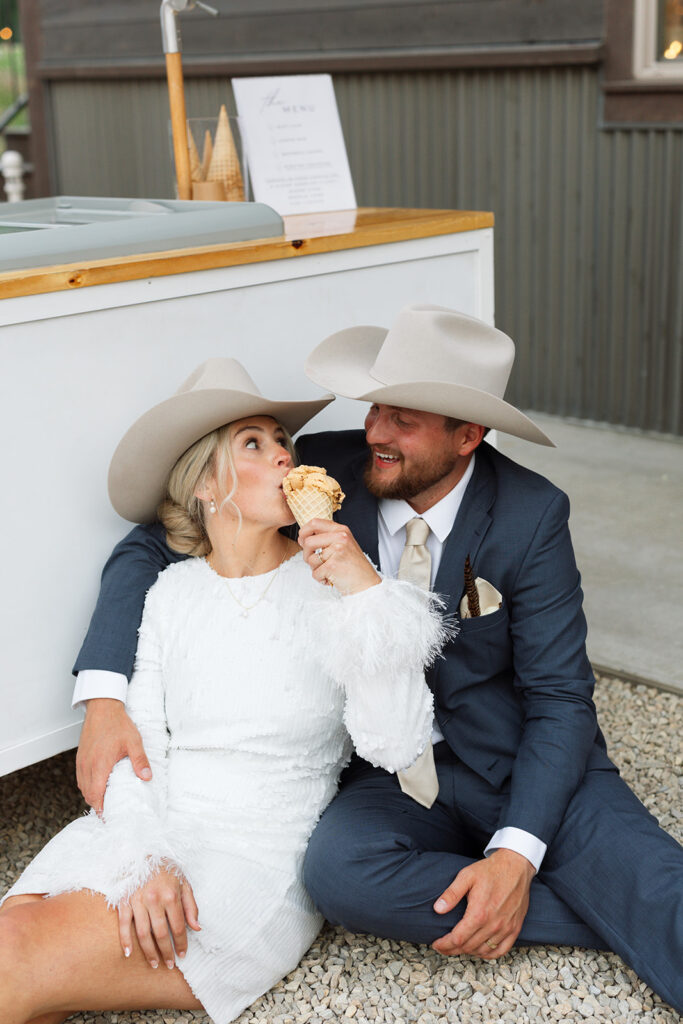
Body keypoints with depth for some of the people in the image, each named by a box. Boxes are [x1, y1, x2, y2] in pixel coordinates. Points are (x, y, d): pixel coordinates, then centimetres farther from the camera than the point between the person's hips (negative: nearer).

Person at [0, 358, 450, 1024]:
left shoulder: (328, 585, -2)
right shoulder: (173, 590, 9)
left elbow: (396, 746, -11)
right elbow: (139, 743, 4)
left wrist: (368, 590, -17)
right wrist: (145, 858, -14)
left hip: (262, 857, -3)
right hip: (147, 836, 3)